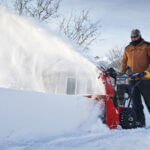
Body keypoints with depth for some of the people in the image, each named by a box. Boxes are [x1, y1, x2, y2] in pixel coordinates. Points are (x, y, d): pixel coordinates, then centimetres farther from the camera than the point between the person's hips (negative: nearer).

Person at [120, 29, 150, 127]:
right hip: (132, 79, 4)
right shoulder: (127, 48, 16)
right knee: (136, 102, 3)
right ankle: (140, 121, 8)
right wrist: (121, 72, 3)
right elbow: (124, 61, 18)